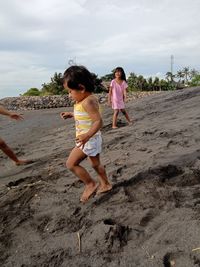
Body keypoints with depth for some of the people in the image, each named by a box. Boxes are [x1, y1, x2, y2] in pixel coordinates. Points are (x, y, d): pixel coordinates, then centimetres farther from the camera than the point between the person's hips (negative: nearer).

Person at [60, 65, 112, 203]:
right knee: (96, 163, 22)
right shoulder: (85, 100, 6)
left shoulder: (88, 101, -24)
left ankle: (91, 184, 9)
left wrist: (87, 135, -42)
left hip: (89, 140, -10)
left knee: (71, 163, -3)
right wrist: (71, 114, 16)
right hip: (92, 139, 10)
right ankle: (106, 184, 37)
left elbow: (99, 121, -29)